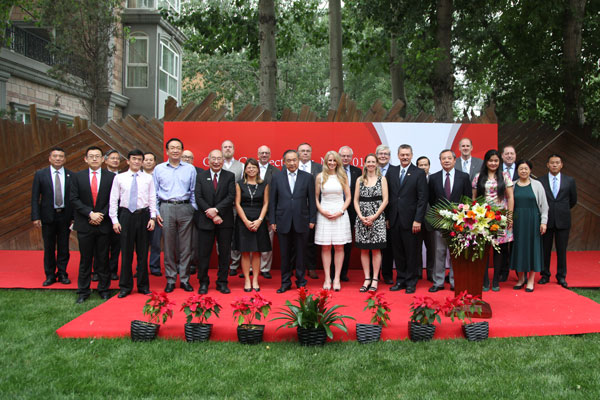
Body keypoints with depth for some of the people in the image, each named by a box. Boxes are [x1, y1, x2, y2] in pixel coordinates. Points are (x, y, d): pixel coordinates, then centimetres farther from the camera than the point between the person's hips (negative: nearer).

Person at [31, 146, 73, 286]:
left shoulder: (71, 175, 1)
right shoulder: (40, 174, 0)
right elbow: (35, 197, 0)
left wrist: (74, 217, -3)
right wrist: (35, 217, -7)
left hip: (65, 216, 0)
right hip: (48, 216, 0)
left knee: (64, 247, 8)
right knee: (49, 248, 7)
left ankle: (62, 274, 21)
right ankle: (50, 275, 19)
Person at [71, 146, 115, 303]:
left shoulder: (111, 177, 2)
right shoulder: (78, 177, 5)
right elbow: (74, 199, -2)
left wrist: (101, 215, -11)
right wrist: (90, 213, -12)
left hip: (104, 225, 0)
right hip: (84, 225, 1)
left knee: (103, 259, 7)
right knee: (85, 259, 7)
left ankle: (104, 289, 19)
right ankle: (83, 291, 16)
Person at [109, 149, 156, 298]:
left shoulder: (148, 178, 6)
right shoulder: (119, 178, 4)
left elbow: (152, 199, 6)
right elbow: (113, 200, 3)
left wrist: (152, 217, -3)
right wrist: (115, 220, -3)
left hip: (143, 215, 1)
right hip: (126, 215, -1)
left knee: (143, 252, 7)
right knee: (126, 252, 3)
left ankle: (143, 286, 17)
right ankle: (125, 287, 14)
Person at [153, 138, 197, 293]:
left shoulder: (190, 169, 9)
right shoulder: (159, 169, 9)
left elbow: (194, 192, 10)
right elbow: (154, 193, 10)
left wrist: (195, 210, 1)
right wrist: (156, 212, 2)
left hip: (185, 208, 0)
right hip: (166, 208, 0)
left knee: (185, 246, 2)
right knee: (168, 245, 2)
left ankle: (184, 279, 11)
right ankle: (170, 280, 10)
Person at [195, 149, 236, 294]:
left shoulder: (230, 176, 5)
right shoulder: (201, 176, 7)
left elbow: (231, 196, -6)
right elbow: (198, 198, -2)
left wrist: (216, 209, -18)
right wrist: (211, 215, -12)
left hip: (225, 221, 0)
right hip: (205, 221, 0)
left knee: (225, 253, 5)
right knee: (204, 253, 4)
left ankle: (222, 282, 16)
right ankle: (203, 283, 16)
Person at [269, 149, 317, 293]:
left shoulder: (308, 177, 4)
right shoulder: (277, 178, 6)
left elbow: (312, 200, 4)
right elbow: (272, 201, 6)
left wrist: (312, 220, -1)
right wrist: (272, 221, 1)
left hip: (301, 222, -1)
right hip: (283, 222, 1)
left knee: (300, 253, 7)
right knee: (285, 254, 7)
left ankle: (301, 281, 19)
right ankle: (285, 282, 17)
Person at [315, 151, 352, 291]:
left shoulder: (342, 176, 7)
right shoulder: (320, 177, 6)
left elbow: (348, 197, 7)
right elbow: (316, 197, 7)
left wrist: (340, 211, -6)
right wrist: (322, 210, -7)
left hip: (340, 214, 0)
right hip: (324, 214, 0)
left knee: (339, 247, -1)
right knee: (325, 247, 0)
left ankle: (337, 278, 4)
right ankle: (327, 278, 5)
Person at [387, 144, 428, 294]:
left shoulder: (419, 173, -2)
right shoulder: (391, 171, 10)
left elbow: (422, 199, -6)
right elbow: (388, 196, 10)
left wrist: (418, 220, -12)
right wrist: (387, 217, 6)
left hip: (410, 220, -4)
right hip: (394, 219, 4)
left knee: (411, 252, 3)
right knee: (398, 252, 9)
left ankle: (411, 282, 14)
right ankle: (400, 280, 20)